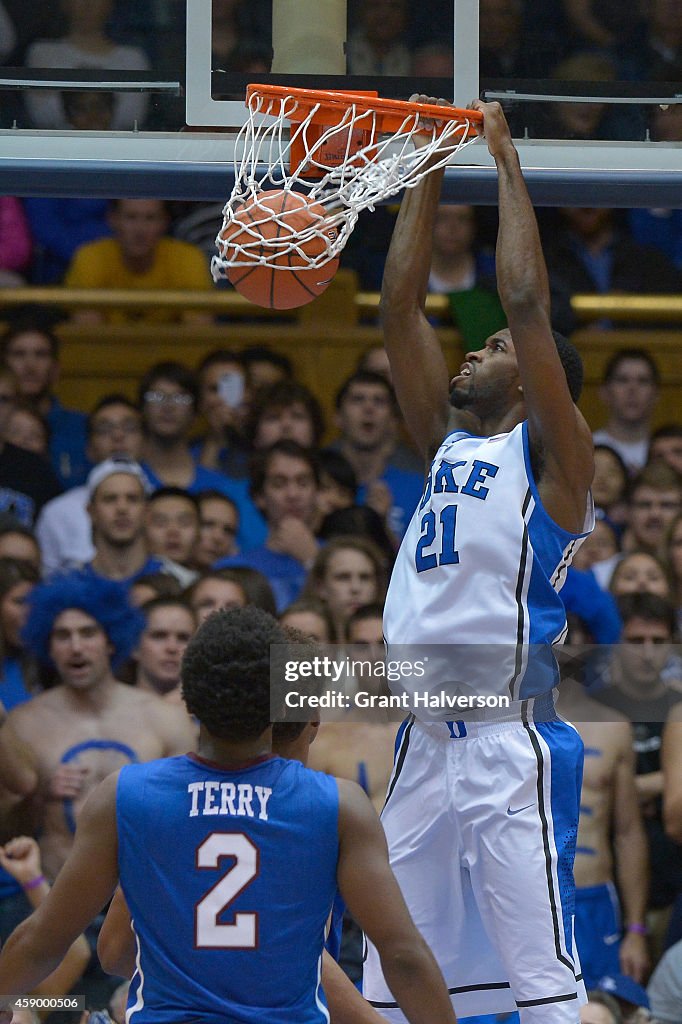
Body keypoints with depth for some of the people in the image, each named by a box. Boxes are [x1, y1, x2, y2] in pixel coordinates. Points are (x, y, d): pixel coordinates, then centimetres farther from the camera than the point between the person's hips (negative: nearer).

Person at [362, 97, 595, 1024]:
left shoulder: (552, 454, -1)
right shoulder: (448, 445, 17)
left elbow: (525, 299, -10)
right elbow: (401, 306, 15)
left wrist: (506, 158, -4)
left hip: (512, 744, -7)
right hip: (424, 741, 7)